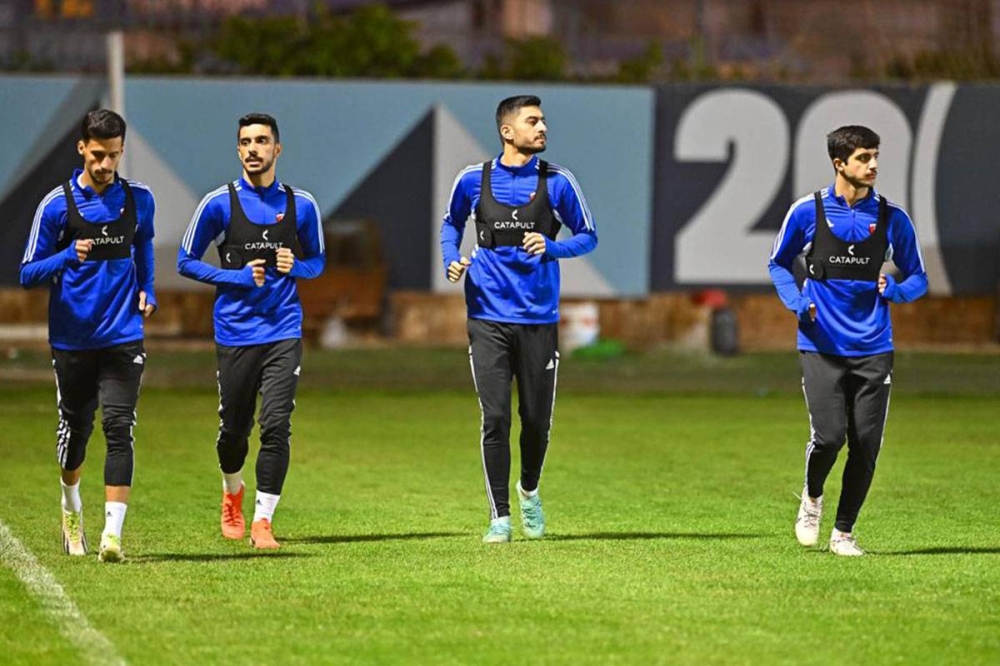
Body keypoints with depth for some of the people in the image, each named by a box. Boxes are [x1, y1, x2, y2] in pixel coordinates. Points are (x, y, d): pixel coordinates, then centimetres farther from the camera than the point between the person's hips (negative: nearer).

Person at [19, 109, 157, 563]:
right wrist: (69, 257, -22)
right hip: (72, 337, 0)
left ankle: (113, 533, -18)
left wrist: (147, 290, 9)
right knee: (74, 428, 11)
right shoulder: (57, 204, -5)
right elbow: (28, 274, -3)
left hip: (122, 337, 0)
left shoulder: (139, 200, 4)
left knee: (119, 428, -14)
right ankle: (72, 509, 40)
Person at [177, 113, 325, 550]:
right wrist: (239, 277, -10)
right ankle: (232, 495, 39)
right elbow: (186, 261, 4)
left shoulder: (301, 204, 5)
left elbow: (317, 261, 17)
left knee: (276, 427, -13)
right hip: (234, 332, 0)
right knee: (233, 428, 8)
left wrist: (294, 267, -7)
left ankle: (262, 521, -7)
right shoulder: (219, 203, -1)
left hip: (283, 332, 0)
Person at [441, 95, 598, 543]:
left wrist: (550, 247, -13)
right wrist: (452, 260, 3)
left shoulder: (556, 182, 0)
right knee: (495, 419, -7)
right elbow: (452, 222, 21)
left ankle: (529, 492, 34)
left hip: (538, 319, 0)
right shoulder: (473, 181, 3)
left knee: (536, 421, 6)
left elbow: (588, 236, 6)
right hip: (488, 318, 0)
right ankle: (500, 516, 1)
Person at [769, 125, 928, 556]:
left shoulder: (892, 218, 4)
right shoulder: (807, 211, 0)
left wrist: (894, 290, -11)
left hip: (873, 348, 2)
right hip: (821, 346, -2)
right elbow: (779, 263, 14)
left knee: (865, 446, -2)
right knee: (829, 436, -14)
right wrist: (797, 303, -5)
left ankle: (843, 532, 16)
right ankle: (812, 497, 19)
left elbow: (917, 278, 12)